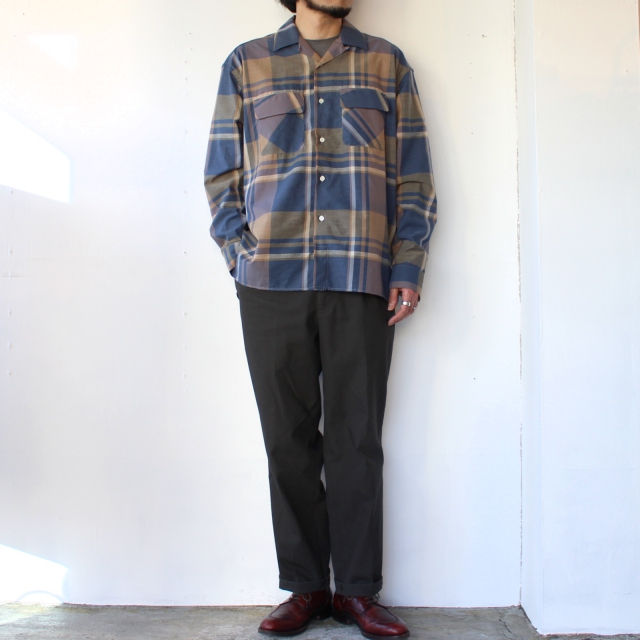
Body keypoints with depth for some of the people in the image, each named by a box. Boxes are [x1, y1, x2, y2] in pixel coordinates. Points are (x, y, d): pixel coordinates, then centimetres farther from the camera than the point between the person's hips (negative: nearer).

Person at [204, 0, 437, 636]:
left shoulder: (387, 63, 16)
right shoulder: (246, 63, 16)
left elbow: (414, 175, 11)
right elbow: (221, 174, 13)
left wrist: (408, 269, 0)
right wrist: (243, 260, 0)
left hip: (361, 280, 0)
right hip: (271, 283, 1)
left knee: (357, 439, 2)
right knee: (288, 439, 4)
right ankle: (306, 587, 16)